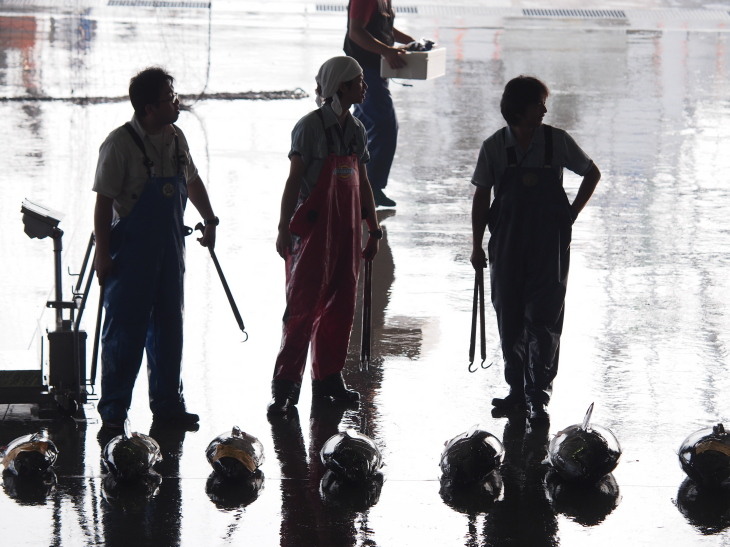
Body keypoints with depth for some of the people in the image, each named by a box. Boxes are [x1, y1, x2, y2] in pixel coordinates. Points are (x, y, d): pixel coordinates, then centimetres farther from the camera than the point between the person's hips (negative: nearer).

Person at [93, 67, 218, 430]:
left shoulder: (176, 139, 6)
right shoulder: (120, 144, -15)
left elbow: (192, 182, 24)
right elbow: (104, 202, -14)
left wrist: (209, 220, 27)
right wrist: (103, 253, -16)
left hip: (170, 247, 7)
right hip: (132, 248, -7)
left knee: (168, 328, 11)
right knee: (124, 330, -2)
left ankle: (167, 404, 20)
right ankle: (113, 410, 6)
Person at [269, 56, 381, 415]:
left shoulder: (356, 130, 12)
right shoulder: (311, 126, -9)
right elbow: (294, 179, -10)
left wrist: (373, 230, 19)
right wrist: (284, 228, -14)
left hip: (346, 231, 7)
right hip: (313, 230, -7)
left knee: (341, 305, 9)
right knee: (303, 306, -8)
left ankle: (328, 378, 19)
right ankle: (285, 385, -6)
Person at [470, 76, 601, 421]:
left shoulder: (557, 141, -4)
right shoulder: (495, 147, -2)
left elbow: (592, 174, 11)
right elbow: (481, 197, 6)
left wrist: (572, 214, 5)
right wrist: (477, 246, 5)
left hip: (550, 243, -2)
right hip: (507, 244, 2)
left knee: (544, 319, -6)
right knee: (510, 318, 7)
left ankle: (539, 396, -5)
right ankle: (518, 390, 20)